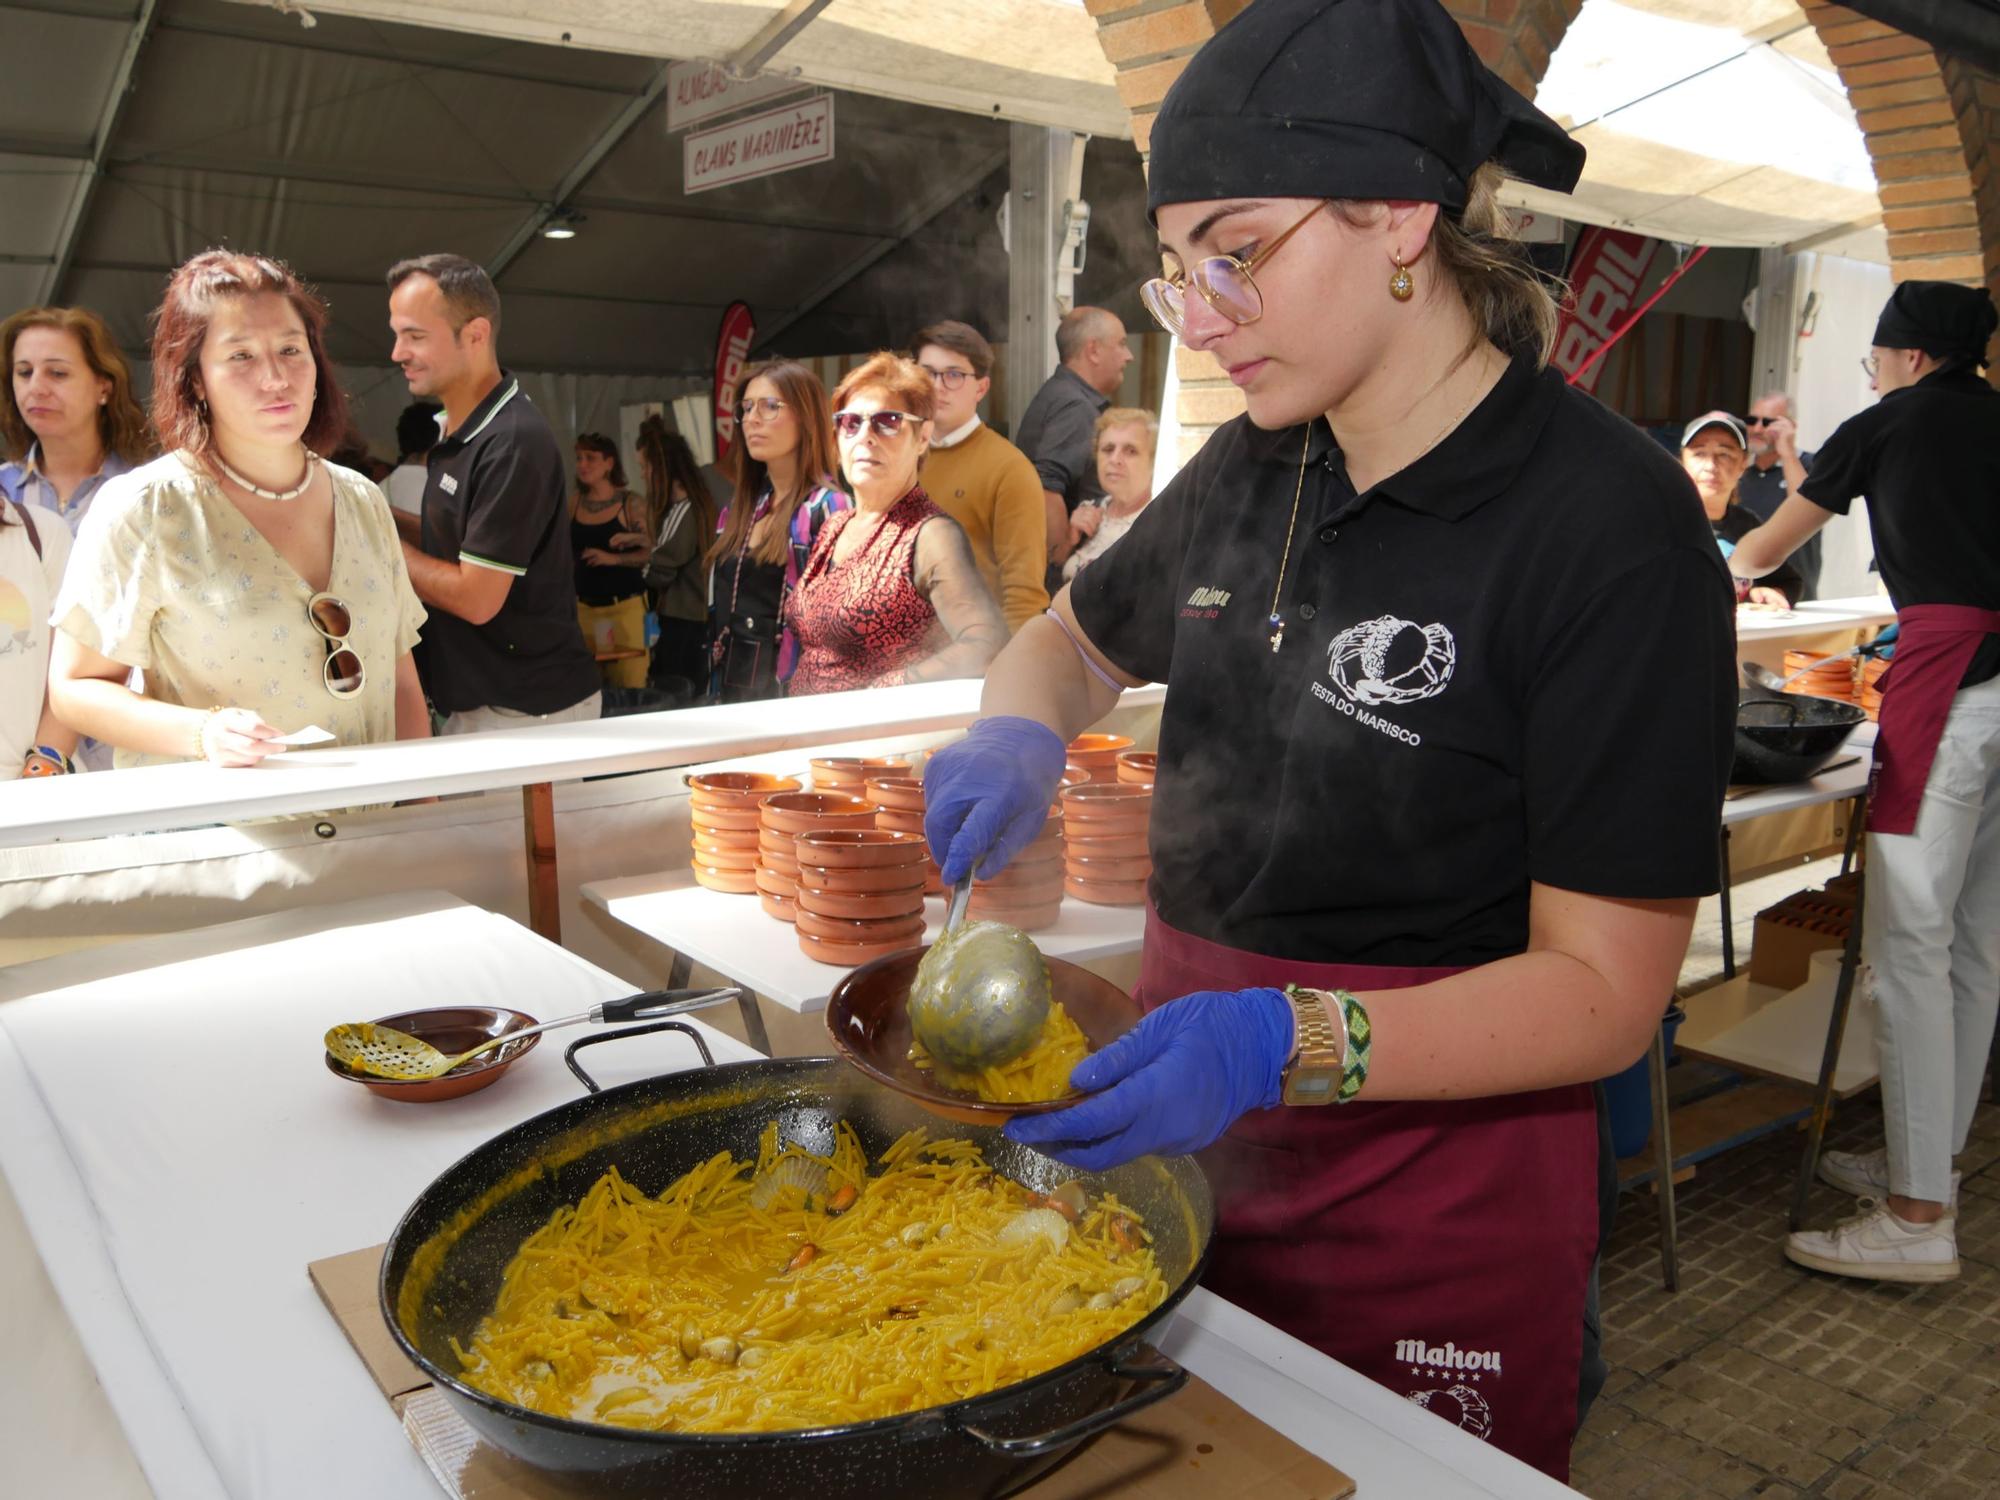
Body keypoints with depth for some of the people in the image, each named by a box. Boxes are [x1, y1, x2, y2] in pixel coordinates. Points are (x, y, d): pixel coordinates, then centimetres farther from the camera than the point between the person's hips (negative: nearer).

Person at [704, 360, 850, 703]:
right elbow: (721, 609, 16)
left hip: (795, 697, -7)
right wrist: (716, 689, 11)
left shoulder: (830, 509, -10)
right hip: (733, 693, 7)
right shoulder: (737, 510, 12)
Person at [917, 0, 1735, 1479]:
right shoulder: (1251, 473, 3)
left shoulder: (1608, 525, -18)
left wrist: (1288, 1045, -33)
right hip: (1195, 1154, 6)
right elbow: (1074, 640, 19)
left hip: (1437, 1228, -6)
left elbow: (1606, 990, -18)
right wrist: (1019, 739, -4)